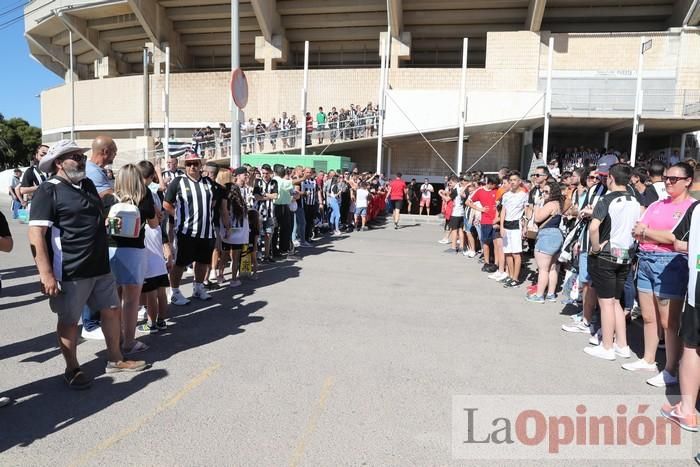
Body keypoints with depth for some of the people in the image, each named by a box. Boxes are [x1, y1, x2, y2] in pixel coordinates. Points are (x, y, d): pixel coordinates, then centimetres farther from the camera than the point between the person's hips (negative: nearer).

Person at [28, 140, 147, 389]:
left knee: (111, 310, 14)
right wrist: (46, 274, -23)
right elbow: (36, 235, -18)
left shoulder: (88, 184, 12)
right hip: (70, 272, -7)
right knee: (69, 321, 8)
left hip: (100, 267, 8)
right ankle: (72, 369, 25)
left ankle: (115, 359, 29)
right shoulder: (48, 191, -11)